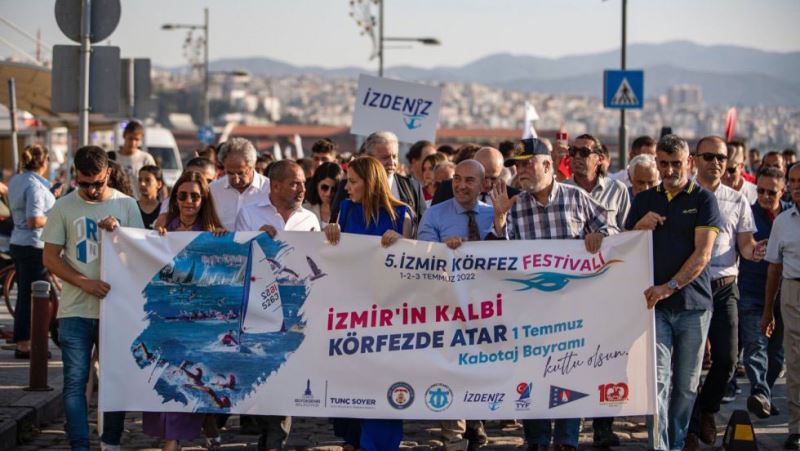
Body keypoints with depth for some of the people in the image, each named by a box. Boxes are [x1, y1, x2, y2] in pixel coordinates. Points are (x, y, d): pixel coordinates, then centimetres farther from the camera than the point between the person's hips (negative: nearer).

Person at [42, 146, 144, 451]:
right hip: (75, 311, -1)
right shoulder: (64, 207, 2)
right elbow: (50, 257, 0)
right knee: (75, 381, -3)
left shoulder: (126, 205, 5)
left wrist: (118, 231, -13)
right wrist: (85, 283, -12)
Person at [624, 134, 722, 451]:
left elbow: (703, 253, -8)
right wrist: (640, 226, -6)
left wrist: (670, 287, -19)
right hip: (653, 303, 1)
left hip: (694, 305, -1)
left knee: (686, 385, 6)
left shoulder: (703, 199, 2)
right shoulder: (644, 200, 12)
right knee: (658, 380, -11)